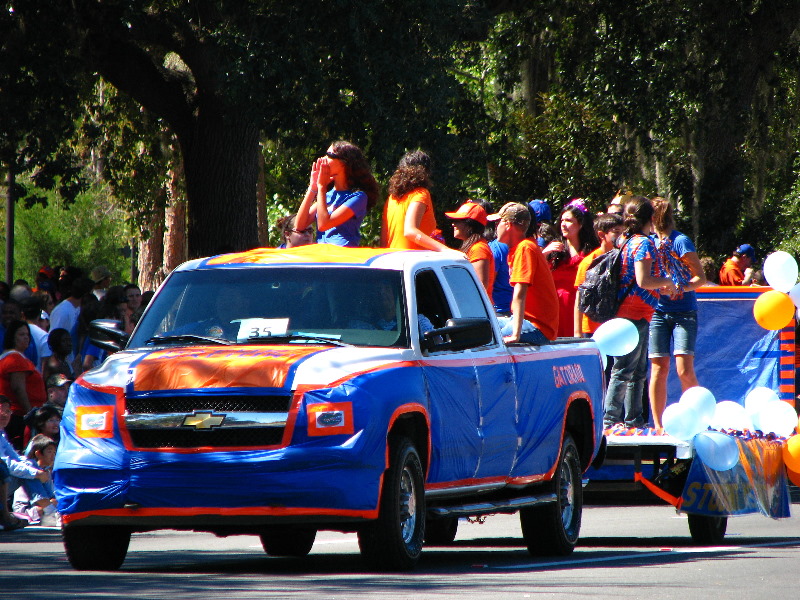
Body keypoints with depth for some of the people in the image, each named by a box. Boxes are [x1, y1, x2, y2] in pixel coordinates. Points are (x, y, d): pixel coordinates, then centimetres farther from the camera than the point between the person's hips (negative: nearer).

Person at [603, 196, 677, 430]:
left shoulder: (628, 242, 15)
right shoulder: (643, 243, -12)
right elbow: (643, 281, -21)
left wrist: (661, 288, 25)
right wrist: (667, 283, -4)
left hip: (627, 313, 9)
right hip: (635, 314, -9)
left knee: (638, 373, 15)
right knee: (623, 371, -9)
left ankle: (633, 421, 19)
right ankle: (609, 420, -11)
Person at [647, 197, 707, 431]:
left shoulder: (681, 242, -6)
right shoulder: (649, 241, 10)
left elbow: (700, 278, -8)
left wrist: (682, 288, -24)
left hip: (684, 312, -5)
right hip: (658, 312, 5)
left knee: (684, 371, -12)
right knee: (659, 368, 1)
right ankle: (657, 425, 4)